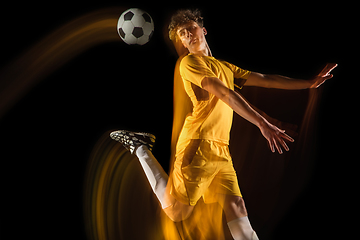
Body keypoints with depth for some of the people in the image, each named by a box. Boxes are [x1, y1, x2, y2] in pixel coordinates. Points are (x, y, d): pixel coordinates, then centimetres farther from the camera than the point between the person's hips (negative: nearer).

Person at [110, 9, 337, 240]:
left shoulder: (224, 66, 21)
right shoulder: (190, 63, -4)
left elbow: (264, 79, 19)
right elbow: (225, 94, -16)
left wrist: (310, 83, 13)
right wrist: (263, 124, -23)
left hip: (221, 149, 7)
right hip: (199, 145, -7)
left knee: (235, 204, -3)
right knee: (177, 212, -2)